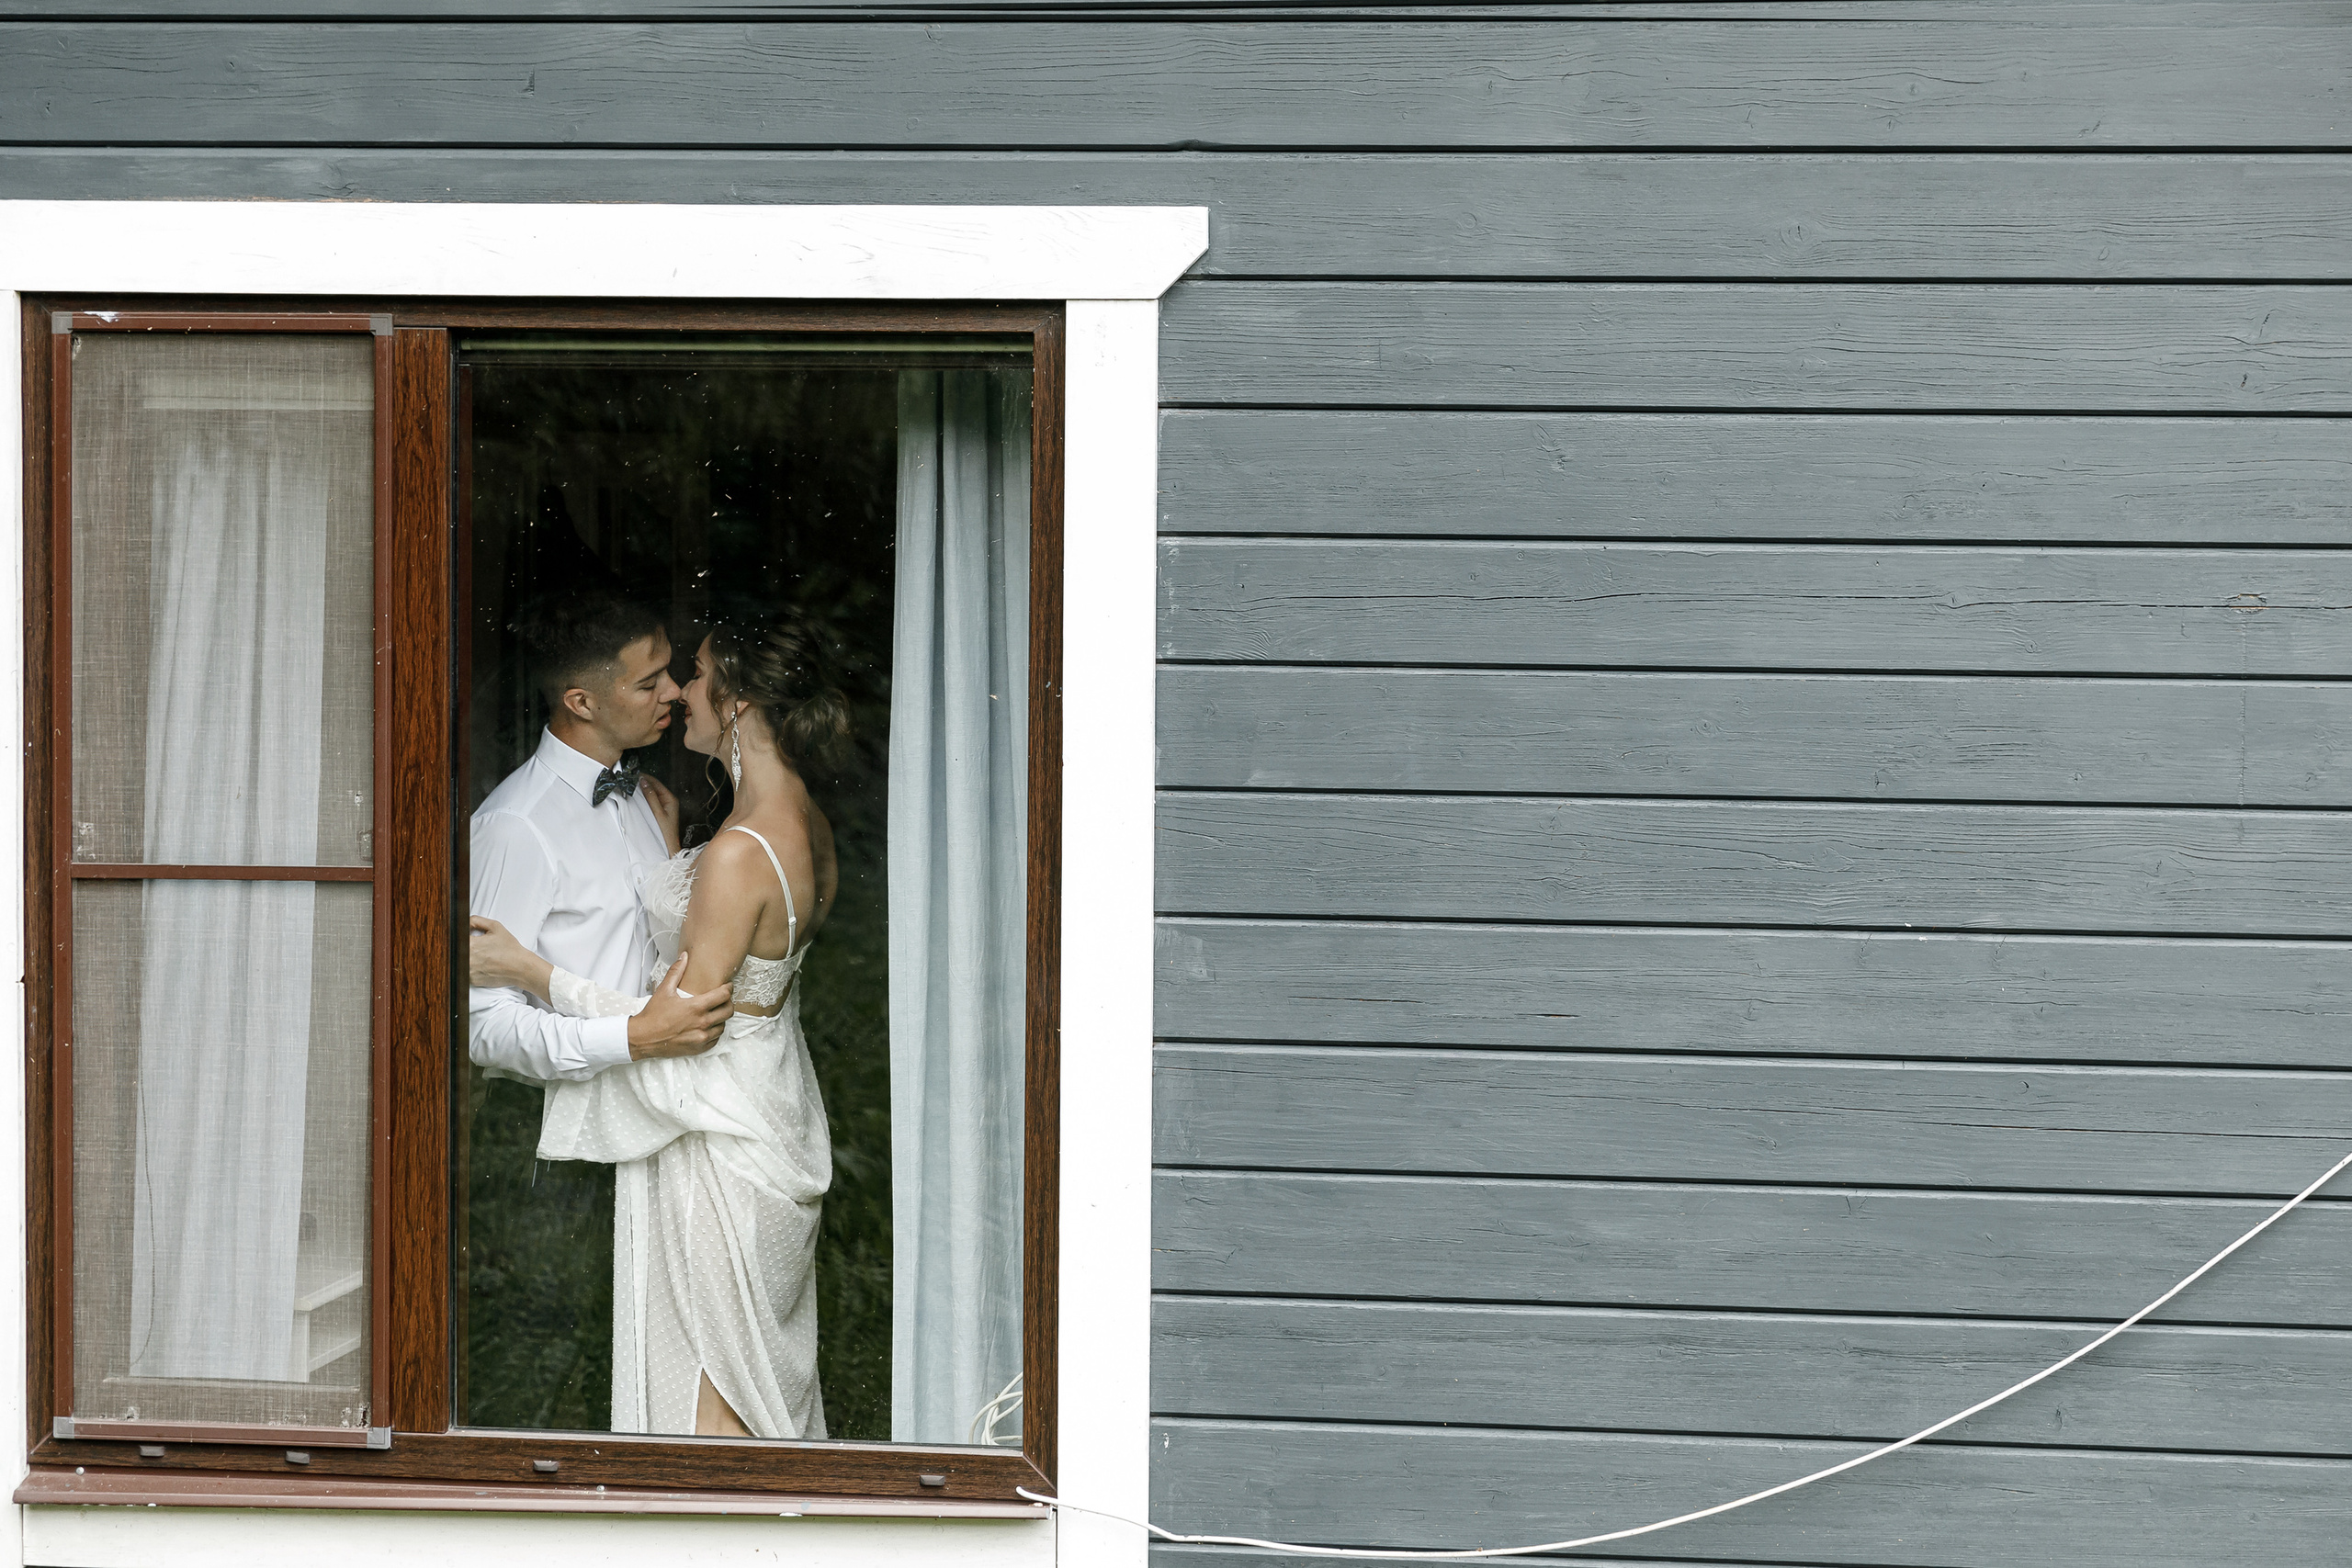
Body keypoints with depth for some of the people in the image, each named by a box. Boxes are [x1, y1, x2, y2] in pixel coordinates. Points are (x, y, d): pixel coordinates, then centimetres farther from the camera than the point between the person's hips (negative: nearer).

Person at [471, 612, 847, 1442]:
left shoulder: (740, 854, -26)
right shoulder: (808, 828, 2)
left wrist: (530, 970, -17)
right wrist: (671, 844, 21)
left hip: (716, 1146, -9)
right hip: (778, 1120, 9)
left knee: (707, 1388, 2)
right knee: (769, 1375, 18)